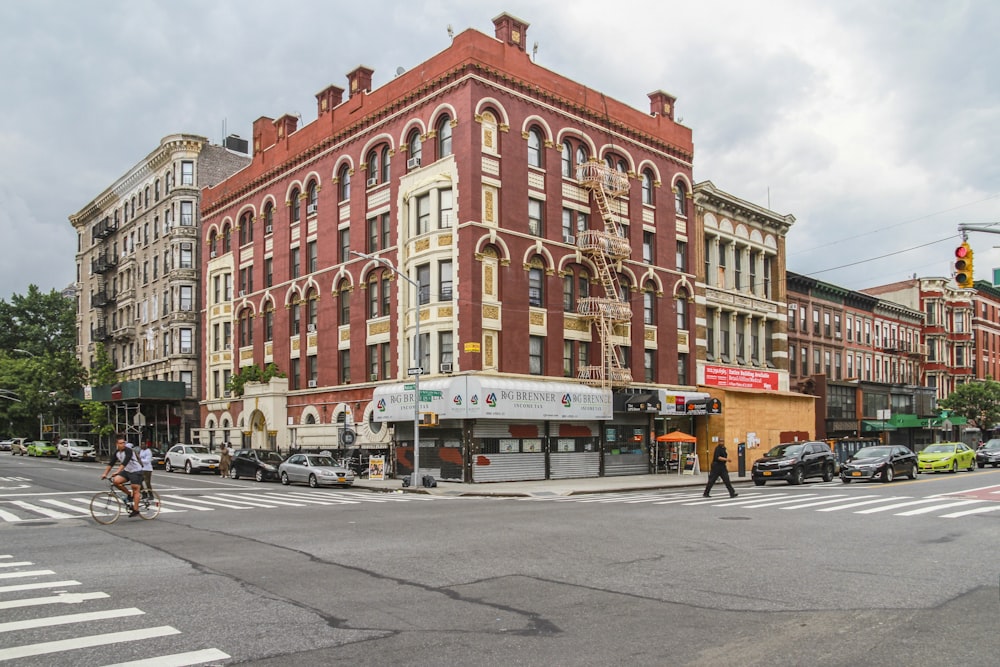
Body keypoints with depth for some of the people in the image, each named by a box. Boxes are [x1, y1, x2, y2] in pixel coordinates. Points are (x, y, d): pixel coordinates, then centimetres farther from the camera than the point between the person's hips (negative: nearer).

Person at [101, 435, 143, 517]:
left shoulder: (128, 450, -21)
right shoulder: (116, 452, 0)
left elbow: (124, 463, -32)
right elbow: (111, 463, 1)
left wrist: (117, 472, -41)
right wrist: (105, 474, -7)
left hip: (136, 471, -7)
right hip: (126, 471, 7)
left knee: (135, 490, -7)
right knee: (116, 481, -16)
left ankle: (136, 510, -1)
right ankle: (129, 495, 5)